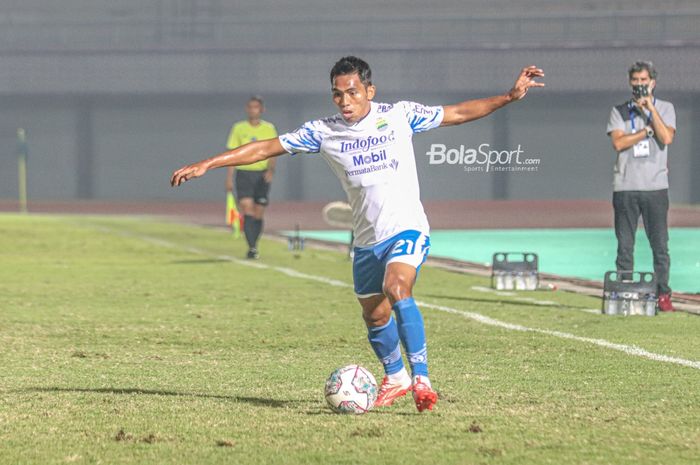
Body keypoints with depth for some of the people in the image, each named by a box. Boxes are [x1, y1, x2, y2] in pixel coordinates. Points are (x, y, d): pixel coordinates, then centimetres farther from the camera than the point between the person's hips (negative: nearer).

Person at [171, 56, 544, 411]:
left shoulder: (399, 115, -3)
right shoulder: (323, 132, 0)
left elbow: (458, 113, 7)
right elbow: (266, 148, 2)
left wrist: (510, 96, 0)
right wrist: (205, 165, -2)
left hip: (407, 229, -4)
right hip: (366, 239, 4)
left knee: (397, 289, -28)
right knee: (375, 317, 10)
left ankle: (421, 379, -27)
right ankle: (395, 377, 38)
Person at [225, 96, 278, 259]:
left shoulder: (269, 129, 5)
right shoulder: (239, 128, 5)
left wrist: (271, 170, -19)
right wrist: (229, 179, 0)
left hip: (262, 175, 1)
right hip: (244, 173, -1)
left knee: (258, 215, 4)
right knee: (247, 211, -15)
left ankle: (253, 248, 19)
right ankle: (251, 248, -19)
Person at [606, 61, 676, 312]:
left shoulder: (665, 108, 10)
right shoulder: (619, 111, 11)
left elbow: (666, 138, -8)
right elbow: (618, 143, -5)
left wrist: (650, 107, -8)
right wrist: (648, 130, -6)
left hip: (655, 187, 0)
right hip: (625, 187, 0)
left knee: (660, 244, -3)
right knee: (625, 246, 0)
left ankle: (663, 294, 1)